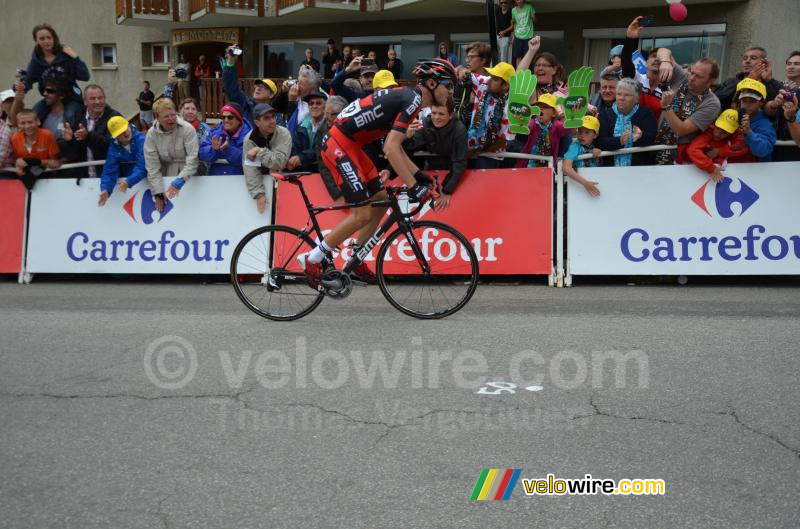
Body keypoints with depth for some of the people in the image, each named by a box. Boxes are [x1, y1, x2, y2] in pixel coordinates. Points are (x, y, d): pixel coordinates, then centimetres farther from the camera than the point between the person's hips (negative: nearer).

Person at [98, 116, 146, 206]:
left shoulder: (141, 140, -18)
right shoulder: (114, 147, -4)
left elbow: (142, 167, -27)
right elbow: (109, 172, -10)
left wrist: (128, 182, -42)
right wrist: (105, 190, -29)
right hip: (125, 182, 3)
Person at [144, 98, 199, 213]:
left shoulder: (187, 129, -18)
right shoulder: (151, 134, -10)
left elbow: (193, 159, -24)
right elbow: (152, 166, -9)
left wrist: (179, 180, -37)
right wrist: (158, 193, -15)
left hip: (188, 172, -2)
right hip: (167, 173, 2)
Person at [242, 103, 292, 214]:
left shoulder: (283, 134, -17)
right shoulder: (250, 138, -11)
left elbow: (279, 162, -25)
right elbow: (250, 169, -19)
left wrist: (259, 151, -25)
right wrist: (259, 194, -29)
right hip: (262, 181, 2)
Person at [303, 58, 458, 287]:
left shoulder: (405, 97, 16)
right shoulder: (413, 100, -15)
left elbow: (396, 147, 21)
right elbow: (390, 148, -24)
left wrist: (419, 174, 14)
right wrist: (413, 187, -23)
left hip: (350, 145, 10)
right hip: (339, 145, -10)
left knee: (381, 200, 13)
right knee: (363, 213, -9)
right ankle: (314, 259, 1)